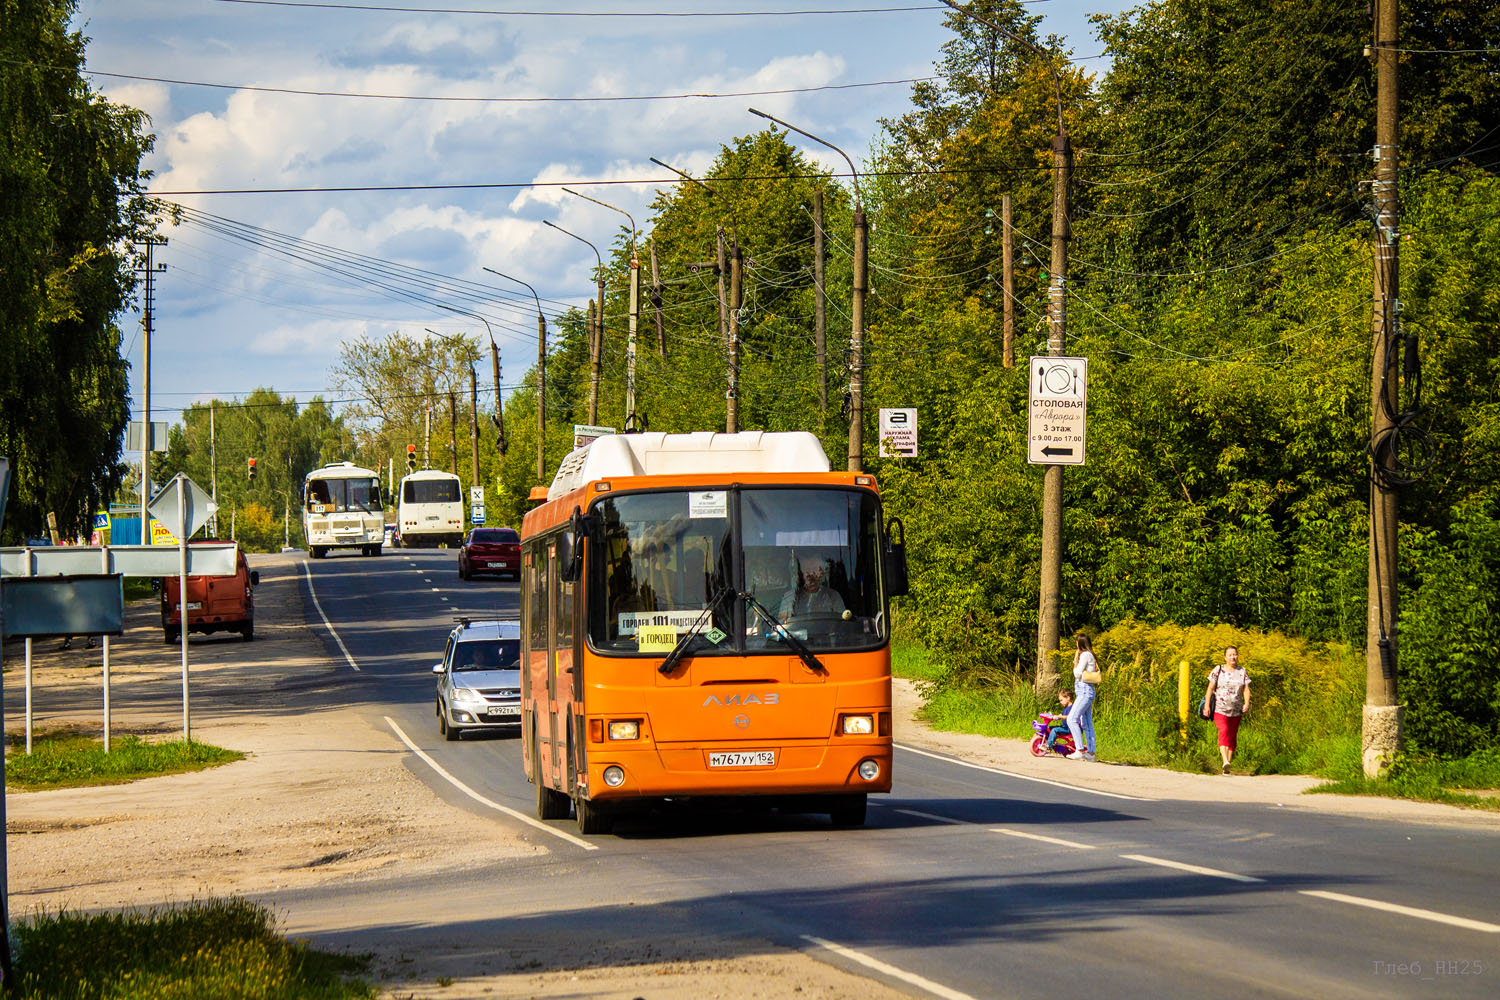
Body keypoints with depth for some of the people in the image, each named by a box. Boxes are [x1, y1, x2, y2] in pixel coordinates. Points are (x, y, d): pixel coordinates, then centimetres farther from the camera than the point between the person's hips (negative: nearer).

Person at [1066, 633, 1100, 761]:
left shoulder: (1085, 655, -10)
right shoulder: (1088, 655, 20)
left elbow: (1077, 673, -13)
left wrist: (1076, 659, -3)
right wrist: (1076, 658, 19)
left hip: (1085, 692, -11)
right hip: (1085, 692, 11)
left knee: (1072, 719, -17)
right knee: (1086, 723, 9)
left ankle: (1079, 750, -22)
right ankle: (1090, 752, 8)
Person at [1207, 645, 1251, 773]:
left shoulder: (1242, 672, 7)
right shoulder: (1218, 670, 1)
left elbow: (1246, 690, 2)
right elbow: (1210, 688, 2)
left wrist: (1247, 703, -15)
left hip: (1236, 711, 3)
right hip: (1220, 709, -3)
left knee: (1232, 737, 6)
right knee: (1223, 731, -23)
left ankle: (1228, 765, 14)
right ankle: (1225, 761, -37)